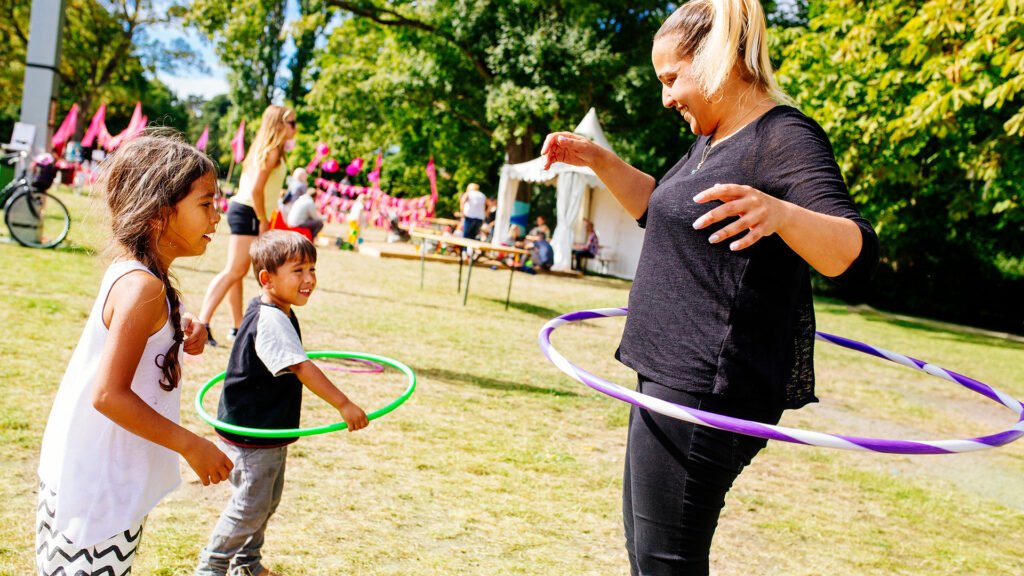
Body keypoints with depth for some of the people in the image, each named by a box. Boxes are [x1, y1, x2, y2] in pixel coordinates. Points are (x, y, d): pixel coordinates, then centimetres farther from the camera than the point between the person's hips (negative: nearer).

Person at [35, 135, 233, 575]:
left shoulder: (129, 272, 4)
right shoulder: (144, 287, -24)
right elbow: (109, 395, -27)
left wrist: (182, 326, 3)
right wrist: (192, 446, -20)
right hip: (100, 493, -10)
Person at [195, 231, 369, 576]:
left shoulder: (278, 313, 3)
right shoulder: (271, 321, -28)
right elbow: (301, 368, -37)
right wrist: (343, 404, -41)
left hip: (271, 429, 10)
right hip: (249, 433, -10)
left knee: (268, 501, 20)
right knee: (250, 507, 1)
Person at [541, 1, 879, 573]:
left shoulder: (784, 138, -14)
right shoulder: (712, 141, 15)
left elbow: (856, 253, -25)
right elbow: (660, 208, 30)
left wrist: (780, 213, -46)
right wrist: (601, 161, 14)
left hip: (711, 391, -10)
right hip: (675, 376, 10)